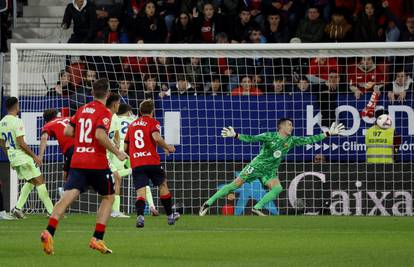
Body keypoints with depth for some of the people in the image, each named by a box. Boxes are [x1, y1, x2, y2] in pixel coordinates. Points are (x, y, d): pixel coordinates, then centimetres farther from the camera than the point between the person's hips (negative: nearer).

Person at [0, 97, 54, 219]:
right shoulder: (17, 121, -17)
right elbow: (21, 143, -21)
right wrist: (35, 156, -16)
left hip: (12, 157, 8)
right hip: (23, 157, -8)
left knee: (30, 182, 21)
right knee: (39, 181, -3)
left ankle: (18, 207, 10)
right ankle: (51, 211, -6)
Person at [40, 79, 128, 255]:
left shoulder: (82, 110, 13)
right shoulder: (104, 113, -7)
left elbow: (68, 131, 12)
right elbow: (100, 135, -21)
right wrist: (117, 152, -12)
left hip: (77, 162, 5)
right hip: (97, 163, -5)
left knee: (68, 196, -9)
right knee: (108, 197, 15)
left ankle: (49, 232, -30)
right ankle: (97, 239, 5)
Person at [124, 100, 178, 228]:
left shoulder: (132, 125, 17)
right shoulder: (153, 122, 3)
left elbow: (125, 147, 18)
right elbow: (156, 136, -17)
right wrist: (167, 147, -3)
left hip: (135, 164, 3)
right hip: (152, 161, -3)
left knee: (140, 192, -4)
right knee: (163, 185, 17)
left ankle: (140, 216, -28)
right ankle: (170, 216, 25)